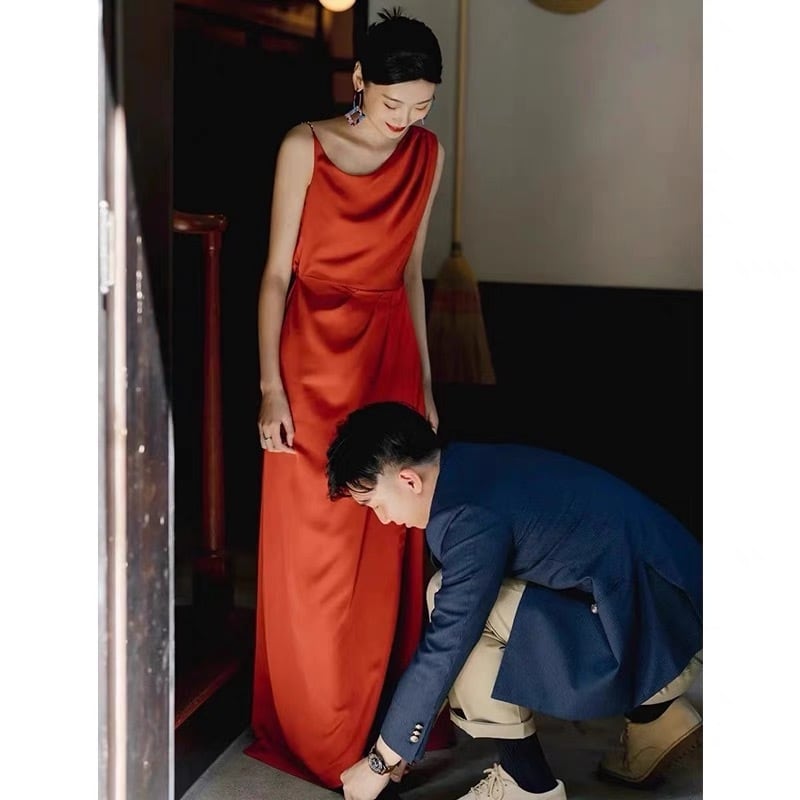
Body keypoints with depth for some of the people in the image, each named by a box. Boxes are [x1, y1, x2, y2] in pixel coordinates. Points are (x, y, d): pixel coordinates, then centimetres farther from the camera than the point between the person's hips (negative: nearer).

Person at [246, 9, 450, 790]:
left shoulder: (427, 154, 5)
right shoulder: (305, 147, -8)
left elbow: (411, 273, 12)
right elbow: (277, 273, -7)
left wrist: (425, 382, 12)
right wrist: (270, 388, -12)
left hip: (390, 356, 4)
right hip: (314, 356, -4)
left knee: (387, 549, 8)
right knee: (310, 554, 3)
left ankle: (385, 717, 23)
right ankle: (309, 730, 18)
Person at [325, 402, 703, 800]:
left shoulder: (473, 515, -22)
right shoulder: (474, 468, 5)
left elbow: (445, 647, -16)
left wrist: (380, 761, -4)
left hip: (660, 641, -9)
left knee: (468, 612, -16)